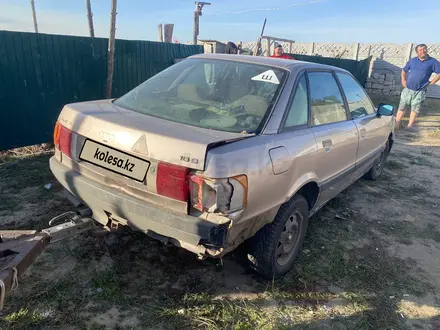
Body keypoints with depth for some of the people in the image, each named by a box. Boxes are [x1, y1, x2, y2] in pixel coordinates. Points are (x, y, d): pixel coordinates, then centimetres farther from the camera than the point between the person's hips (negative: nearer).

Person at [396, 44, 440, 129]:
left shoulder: (432, 61, -2)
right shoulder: (412, 61, 7)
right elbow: (404, 71, 21)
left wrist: (431, 83, -8)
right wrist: (403, 81, 8)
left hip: (420, 91, -2)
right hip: (408, 89, 2)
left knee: (415, 110, 5)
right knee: (402, 108, 4)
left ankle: (409, 127, 12)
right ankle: (396, 126, 10)